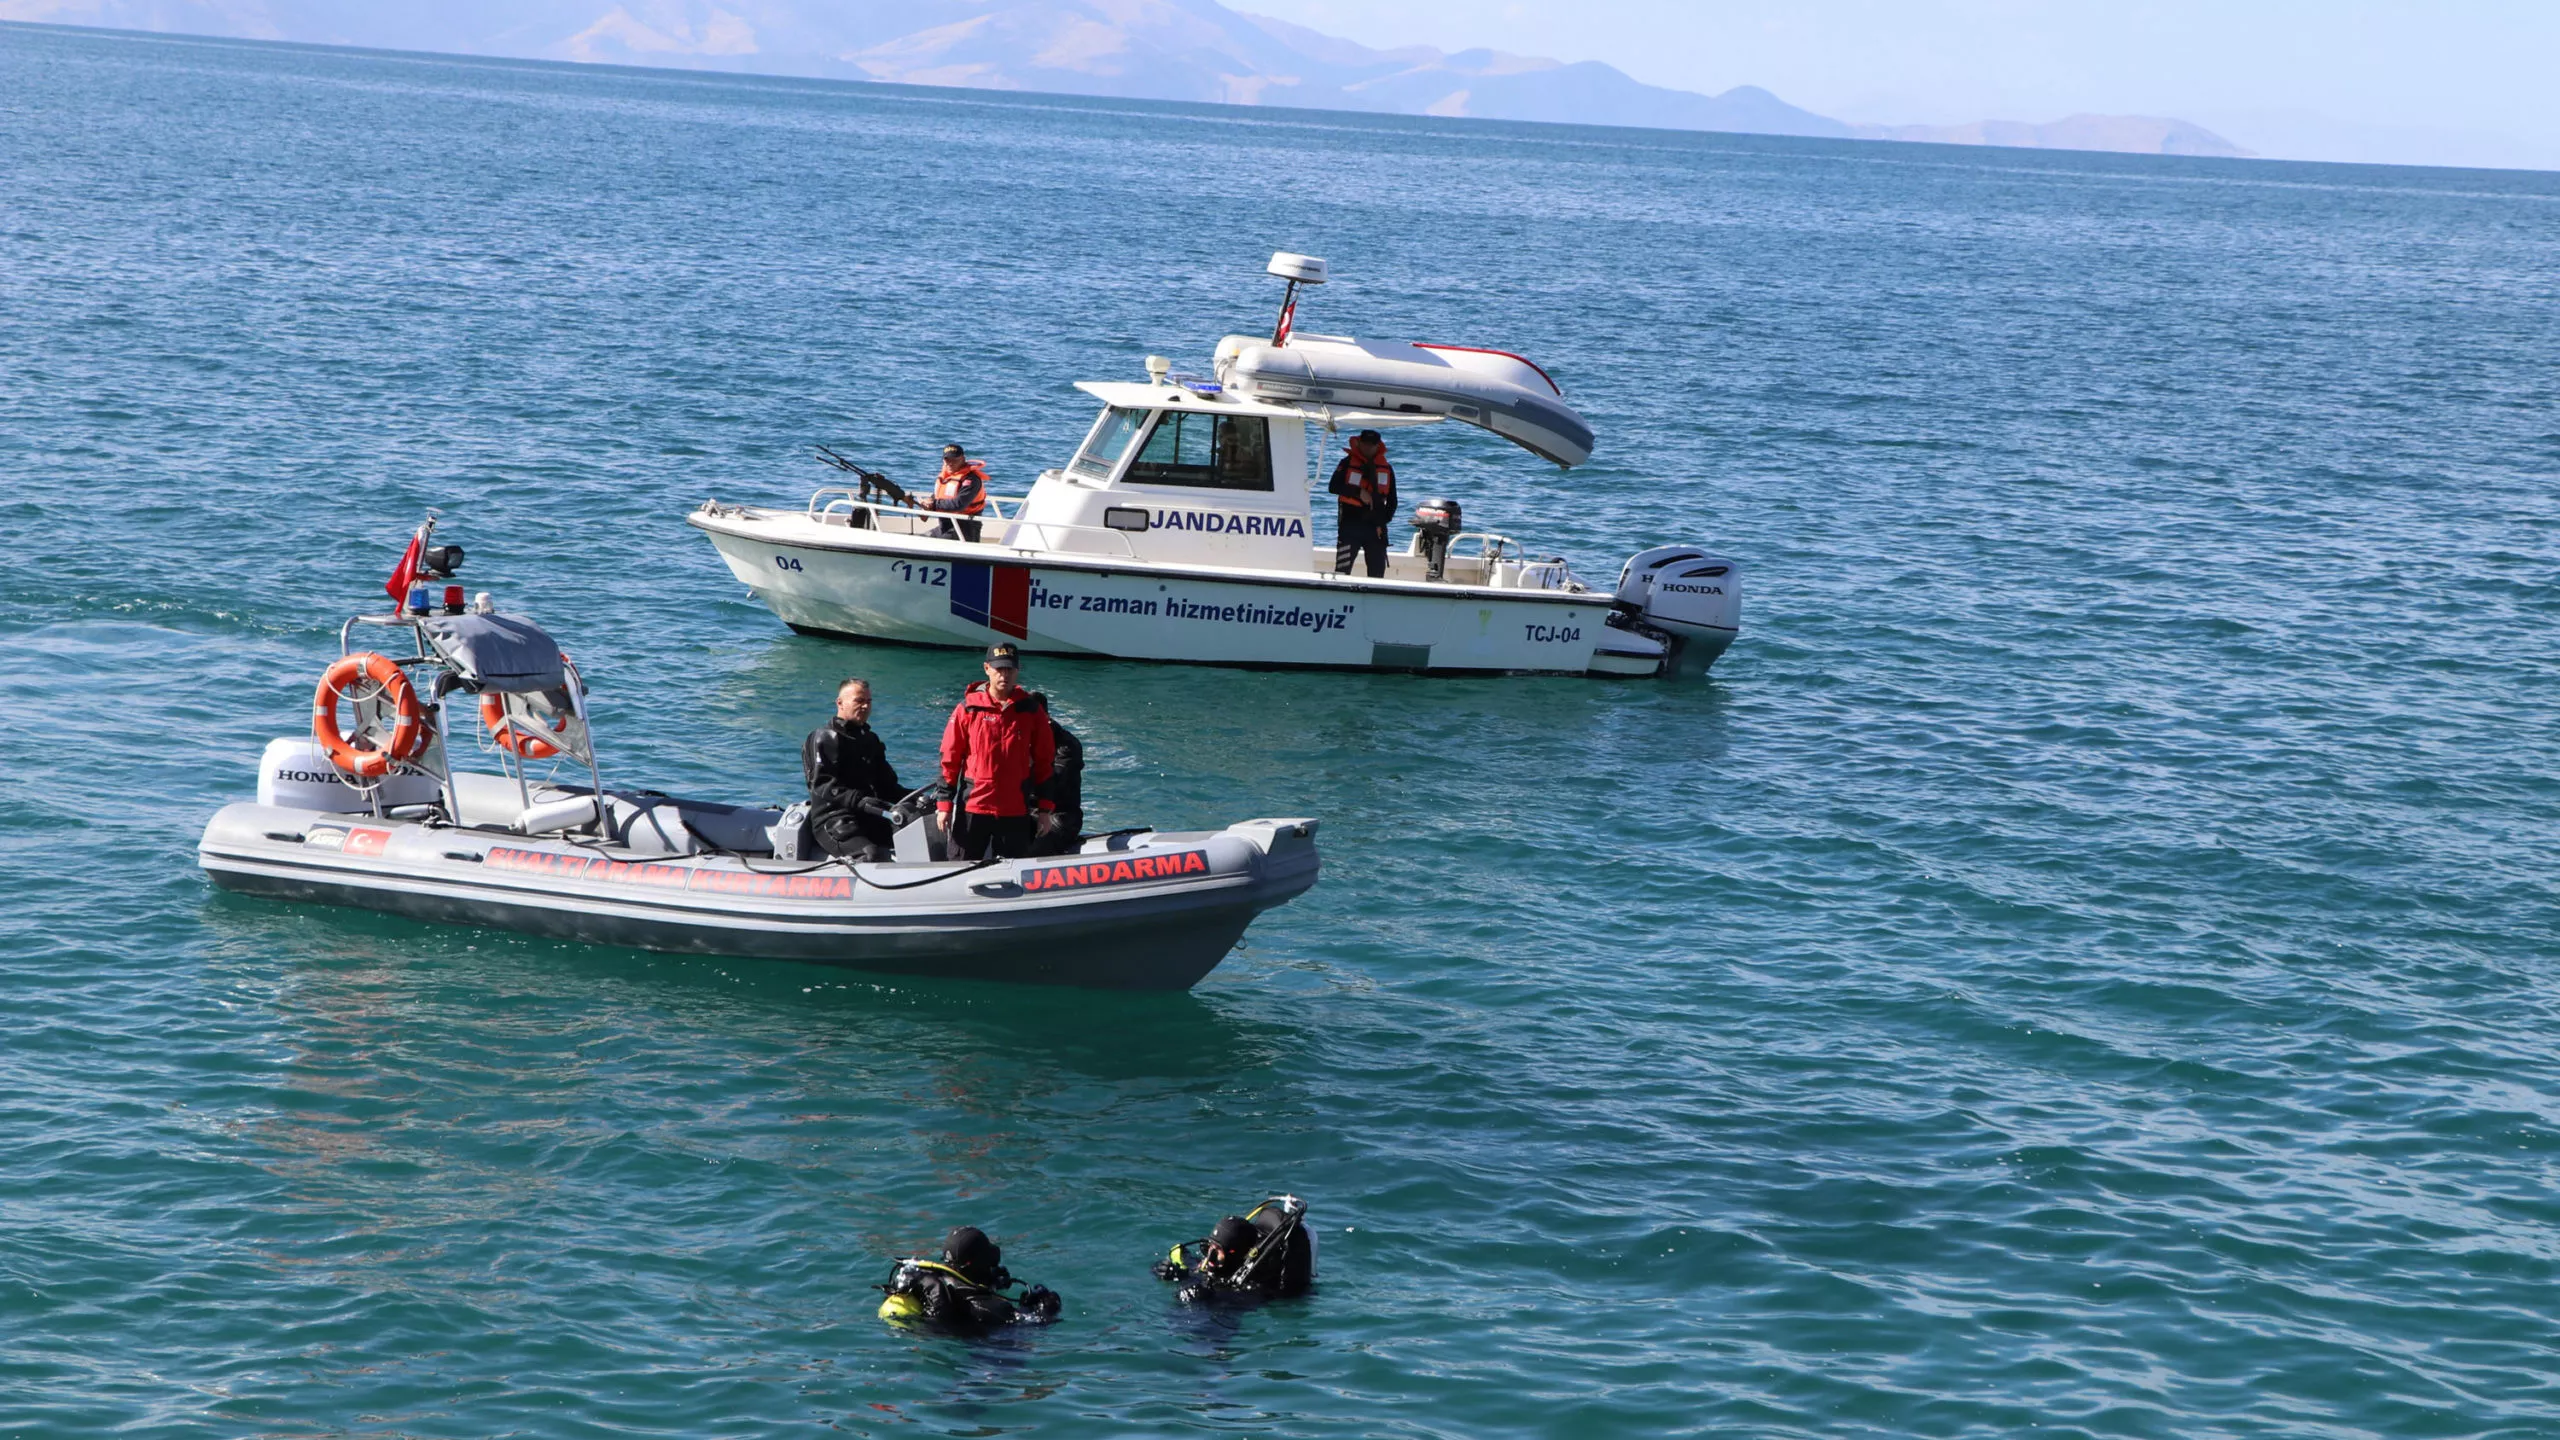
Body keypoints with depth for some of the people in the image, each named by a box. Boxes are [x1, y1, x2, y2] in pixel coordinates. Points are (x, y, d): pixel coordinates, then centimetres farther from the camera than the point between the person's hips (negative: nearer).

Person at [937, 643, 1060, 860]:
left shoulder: (1032, 710, 4)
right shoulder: (968, 708, 1)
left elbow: (1045, 761, 7)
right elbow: (949, 759, 4)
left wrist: (1045, 809, 4)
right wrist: (944, 803, 0)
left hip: (1016, 811, 1)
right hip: (971, 807, -1)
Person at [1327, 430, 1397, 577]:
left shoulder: (1386, 469, 10)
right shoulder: (1347, 464, 2)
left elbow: (1392, 501, 13)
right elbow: (1333, 487, -8)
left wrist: (1383, 521, 0)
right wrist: (1359, 492, -17)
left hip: (1375, 528, 3)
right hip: (1350, 525, -3)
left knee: (1377, 571, 3)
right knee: (1342, 570, -10)